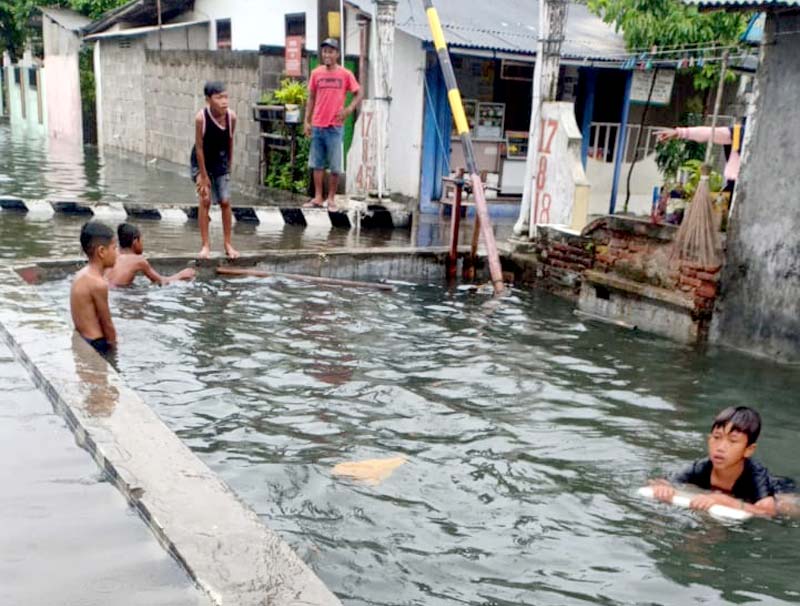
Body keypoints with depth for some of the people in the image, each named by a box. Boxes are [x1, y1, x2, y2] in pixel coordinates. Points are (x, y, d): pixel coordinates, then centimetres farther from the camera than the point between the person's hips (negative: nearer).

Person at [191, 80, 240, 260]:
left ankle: (227, 244, 14)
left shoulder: (231, 116, -19)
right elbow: (199, 147, -21)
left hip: (221, 161, 3)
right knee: (205, 200, -7)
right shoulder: (201, 117, -27)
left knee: (225, 202, 2)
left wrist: (230, 164, 5)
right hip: (202, 161, -3)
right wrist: (204, 175, -18)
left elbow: (230, 141, -3)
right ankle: (205, 245, 1)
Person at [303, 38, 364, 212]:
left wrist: (349, 109, -13)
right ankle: (318, 198, 14)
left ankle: (331, 199, 11)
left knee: (335, 166, 1)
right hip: (317, 126, 3)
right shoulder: (316, 73, 5)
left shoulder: (345, 74, -1)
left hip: (335, 126, -3)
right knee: (317, 164, 7)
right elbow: (311, 98, 10)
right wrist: (307, 121, 5)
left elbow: (360, 94, 3)